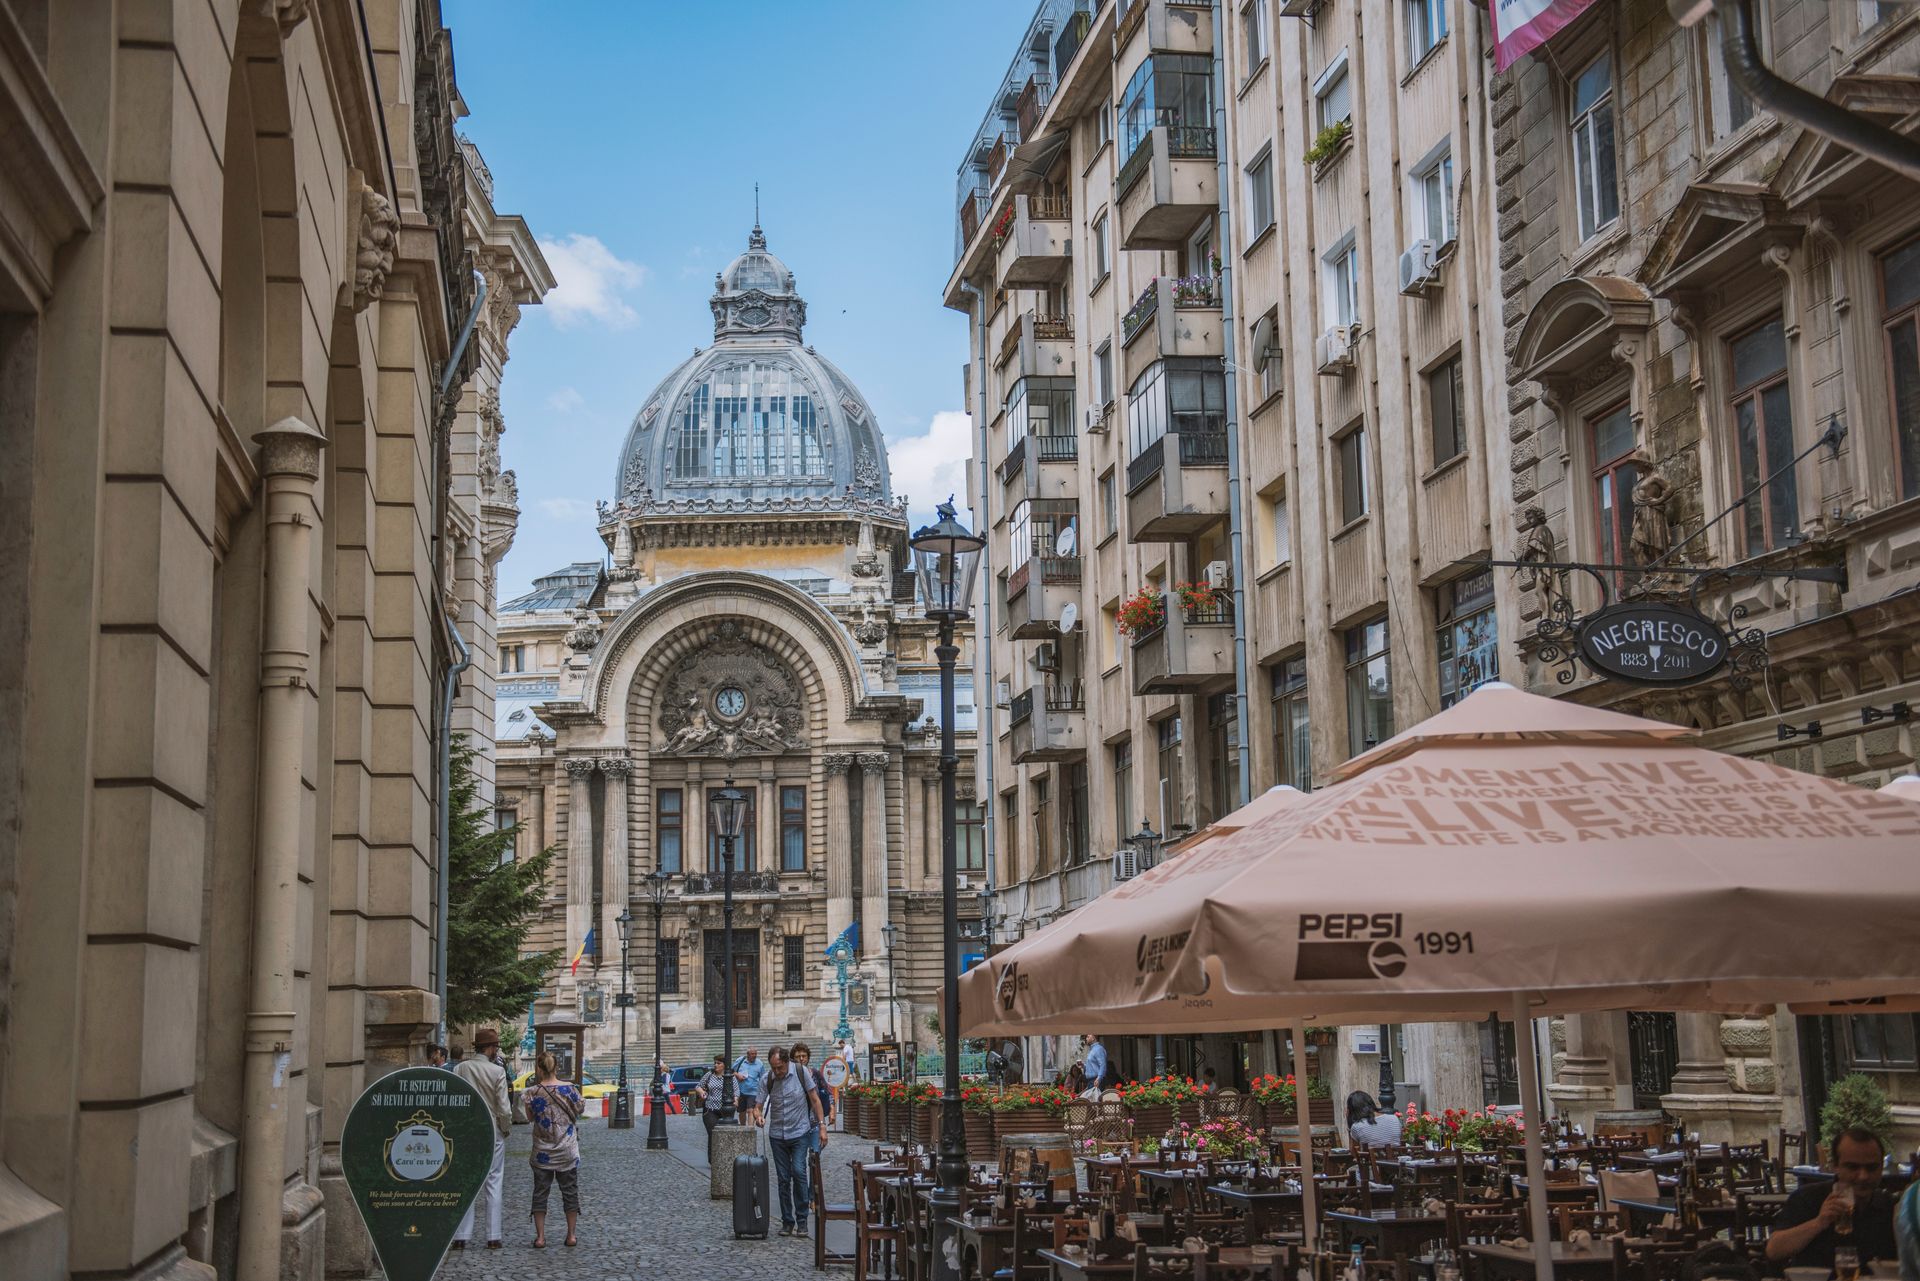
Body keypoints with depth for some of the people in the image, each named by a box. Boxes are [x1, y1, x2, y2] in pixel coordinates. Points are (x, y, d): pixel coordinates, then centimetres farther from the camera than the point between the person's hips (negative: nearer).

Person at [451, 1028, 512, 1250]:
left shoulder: (460, 1068, -2)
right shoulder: (497, 1071, -10)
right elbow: (504, 1108, -10)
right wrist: (506, 1128, 6)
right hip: (492, 1132, -2)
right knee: (493, 1184, 5)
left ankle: (461, 1236, 6)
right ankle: (493, 1237, 5)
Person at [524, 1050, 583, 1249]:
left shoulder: (532, 1092, -10)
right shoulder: (568, 1088, -10)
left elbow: (530, 1117, 3)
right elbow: (580, 1109, 5)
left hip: (542, 1150, 0)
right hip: (567, 1151, 1)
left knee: (540, 1192, 8)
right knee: (570, 1191, 11)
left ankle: (540, 1236, 7)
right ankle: (572, 1234, 15)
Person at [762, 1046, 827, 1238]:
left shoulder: (801, 1073, -7)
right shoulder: (767, 1079, -3)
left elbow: (815, 1100, 0)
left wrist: (822, 1127, -2)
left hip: (799, 1133, -2)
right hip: (777, 1135, 2)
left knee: (799, 1171, -16)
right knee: (783, 1179, 4)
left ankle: (802, 1220, -8)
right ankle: (787, 1221, 13)